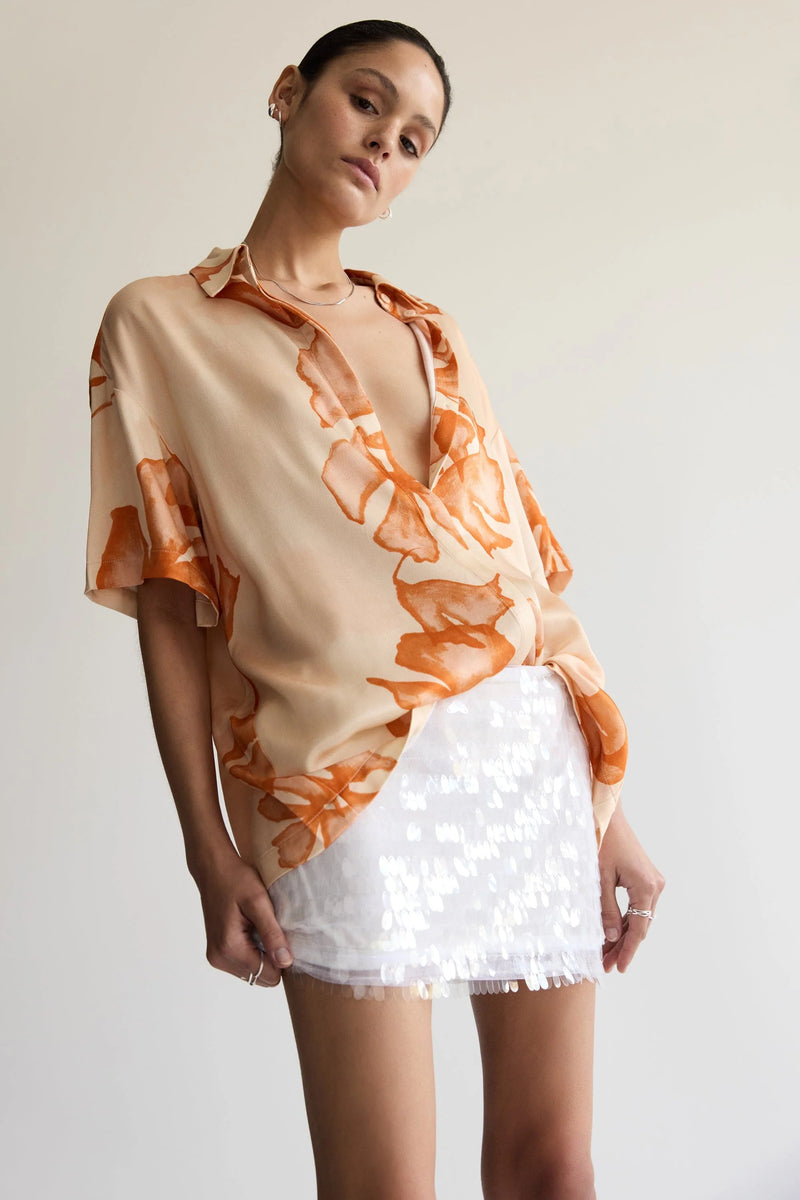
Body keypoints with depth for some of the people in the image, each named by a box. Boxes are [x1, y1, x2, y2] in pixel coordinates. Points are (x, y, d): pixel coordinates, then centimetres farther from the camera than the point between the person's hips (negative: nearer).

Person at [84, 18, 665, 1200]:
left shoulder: (432, 337, 17)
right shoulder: (160, 323, 6)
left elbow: (532, 567, 14)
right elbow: (170, 601, -1)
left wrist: (610, 811, 10)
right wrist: (209, 849, -7)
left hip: (536, 755, 5)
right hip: (351, 782, -4)